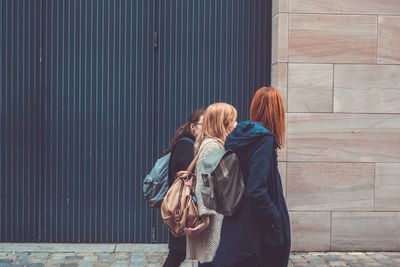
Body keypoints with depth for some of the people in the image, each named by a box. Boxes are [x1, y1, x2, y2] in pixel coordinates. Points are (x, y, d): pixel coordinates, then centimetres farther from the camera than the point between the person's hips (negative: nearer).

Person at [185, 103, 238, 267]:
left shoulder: (217, 144, 15)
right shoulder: (211, 145, -14)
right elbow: (203, 184, -21)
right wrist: (205, 217, -25)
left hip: (218, 217, 9)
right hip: (212, 220, -9)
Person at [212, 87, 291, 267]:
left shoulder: (238, 135, 6)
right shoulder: (264, 138, -18)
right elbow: (257, 190, -24)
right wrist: (277, 221, -17)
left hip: (236, 222, 8)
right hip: (257, 226, -8)